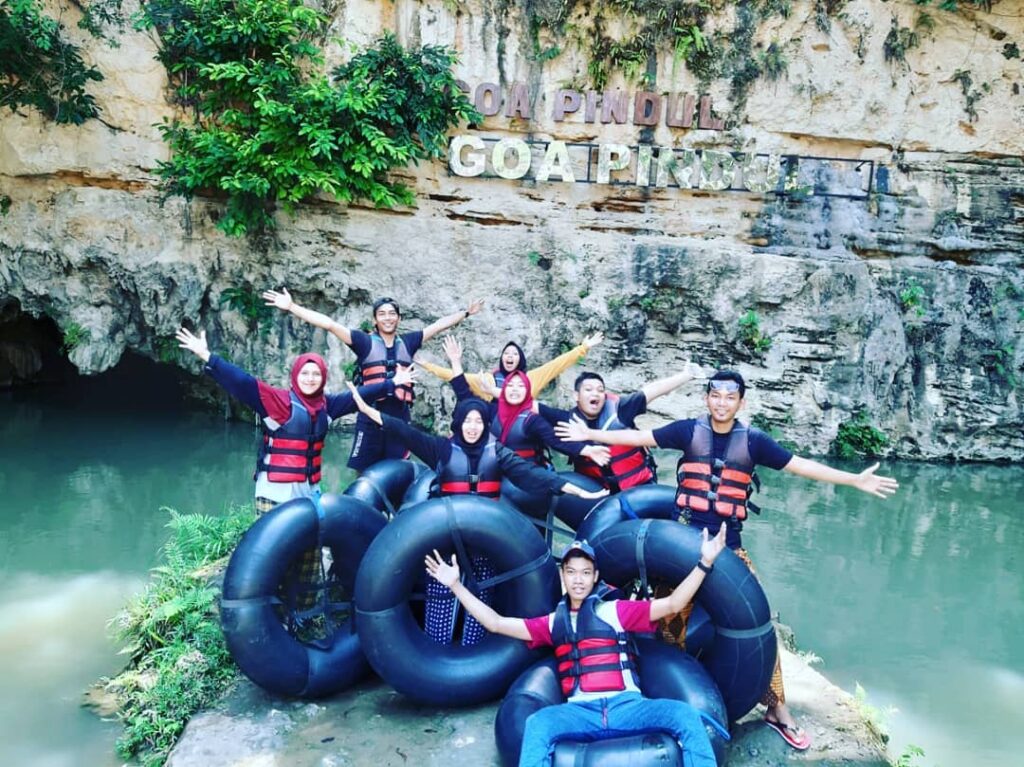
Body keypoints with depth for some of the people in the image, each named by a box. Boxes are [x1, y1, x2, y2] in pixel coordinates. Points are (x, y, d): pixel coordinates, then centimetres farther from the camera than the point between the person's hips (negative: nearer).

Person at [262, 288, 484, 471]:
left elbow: (439, 325, 19)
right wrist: (291, 307, -9)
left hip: (399, 418, 3)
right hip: (370, 417, -2)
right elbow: (329, 324, -4)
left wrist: (466, 312, 25)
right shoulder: (365, 342, 2)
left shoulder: (408, 342, 11)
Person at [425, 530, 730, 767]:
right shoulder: (553, 622, 19)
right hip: (581, 712, 1)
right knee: (537, 724, -30)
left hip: (627, 705, 0)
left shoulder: (615, 611, 13)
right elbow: (495, 623, 17)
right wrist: (456, 585, 14)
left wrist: (705, 561, -4)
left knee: (684, 714, -26)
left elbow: (673, 604, 7)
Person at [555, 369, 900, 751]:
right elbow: (639, 438, -1)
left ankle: (777, 709, 14)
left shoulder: (752, 440, -1)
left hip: (729, 545, 1)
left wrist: (854, 479, -5)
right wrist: (590, 434, -2)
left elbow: (799, 465, -1)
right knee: (675, 618, 7)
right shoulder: (689, 430, -3)